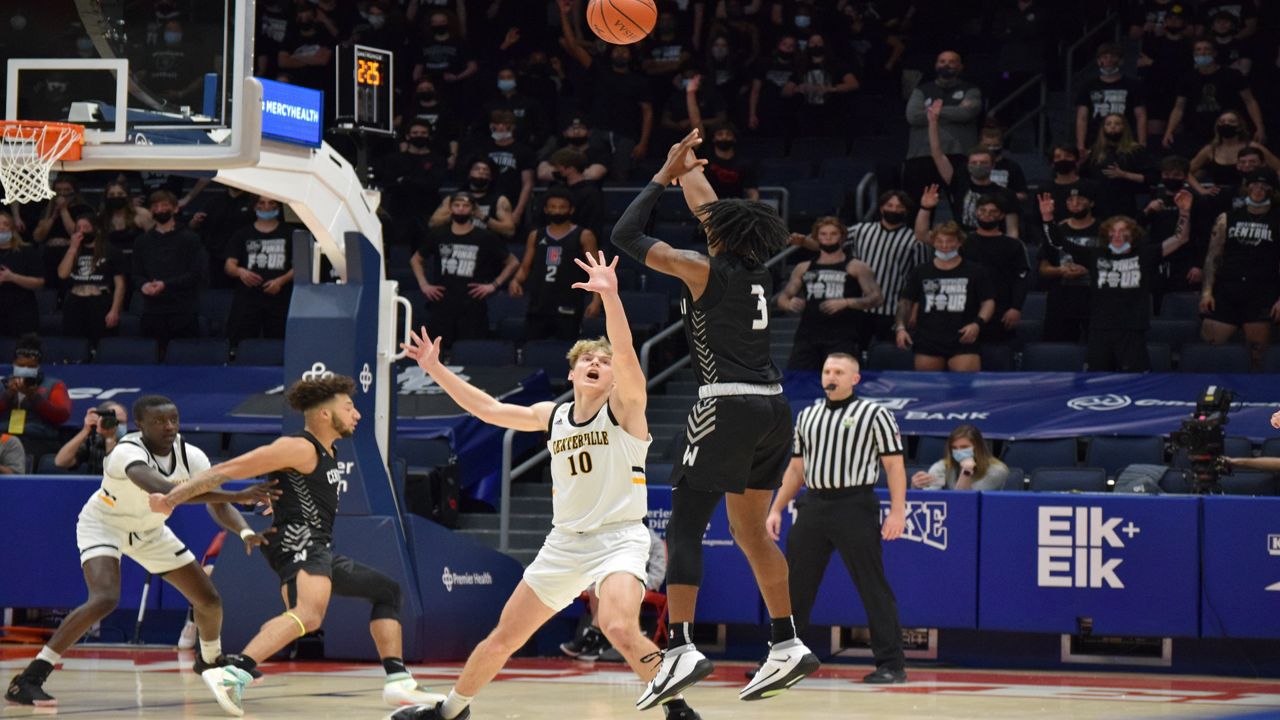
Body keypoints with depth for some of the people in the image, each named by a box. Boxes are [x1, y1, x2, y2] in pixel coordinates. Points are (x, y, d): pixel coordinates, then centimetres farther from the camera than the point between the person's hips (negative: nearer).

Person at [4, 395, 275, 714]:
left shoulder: (191, 456, -18)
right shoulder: (128, 452, -37)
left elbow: (218, 507, -16)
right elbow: (164, 490, -54)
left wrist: (244, 531, -40)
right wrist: (238, 496, -60)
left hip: (150, 531, 6)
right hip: (104, 524, -6)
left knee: (209, 600, 6)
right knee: (105, 599, -31)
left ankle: (210, 661, 39)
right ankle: (27, 680, -26)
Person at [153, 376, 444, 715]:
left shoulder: (328, 453, 20)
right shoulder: (299, 448, -10)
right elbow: (226, 470, -13)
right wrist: (170, 500, -15)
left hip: (319, 552, 11)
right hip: (298, 545, -11)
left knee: (387, 591, 23)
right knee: (309, 614, -38)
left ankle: (398, 683, 21)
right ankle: (234, 673, -52)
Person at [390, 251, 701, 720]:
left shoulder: (624, 408, -5)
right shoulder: (552, 417, 11)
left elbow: (625, 351, -22)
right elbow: (489, 409, 17)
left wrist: (610, 295, -36)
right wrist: (436, 370, 13)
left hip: (619, 537, -6)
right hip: (565, 541, 6)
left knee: (619, 627, -31)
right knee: (503, 637, 12)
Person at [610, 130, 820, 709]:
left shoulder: (704, 270, -6)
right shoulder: (756, 269, 12)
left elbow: (625, 236, -2)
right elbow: (712, 214, 31)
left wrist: (663, 177, 6)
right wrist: (689, 170, 40)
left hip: (728, 407, -8)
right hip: (772, 407, 8)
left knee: (683, 527, -8)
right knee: (751, 531, 16)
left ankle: (680, 649, -21)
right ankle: (787, 646, 16)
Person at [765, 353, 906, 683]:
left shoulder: (875, 414, 0)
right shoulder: (807, 416, 17)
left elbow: (894, 465, -4)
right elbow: (796, 469, 23)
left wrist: (897, 511, -14)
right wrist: (776, 509, 16)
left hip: (855, 507, -5)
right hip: (813, 505, 5)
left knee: (873, 587, -6)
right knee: (794, 585, 6)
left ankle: (891, 664, -2)